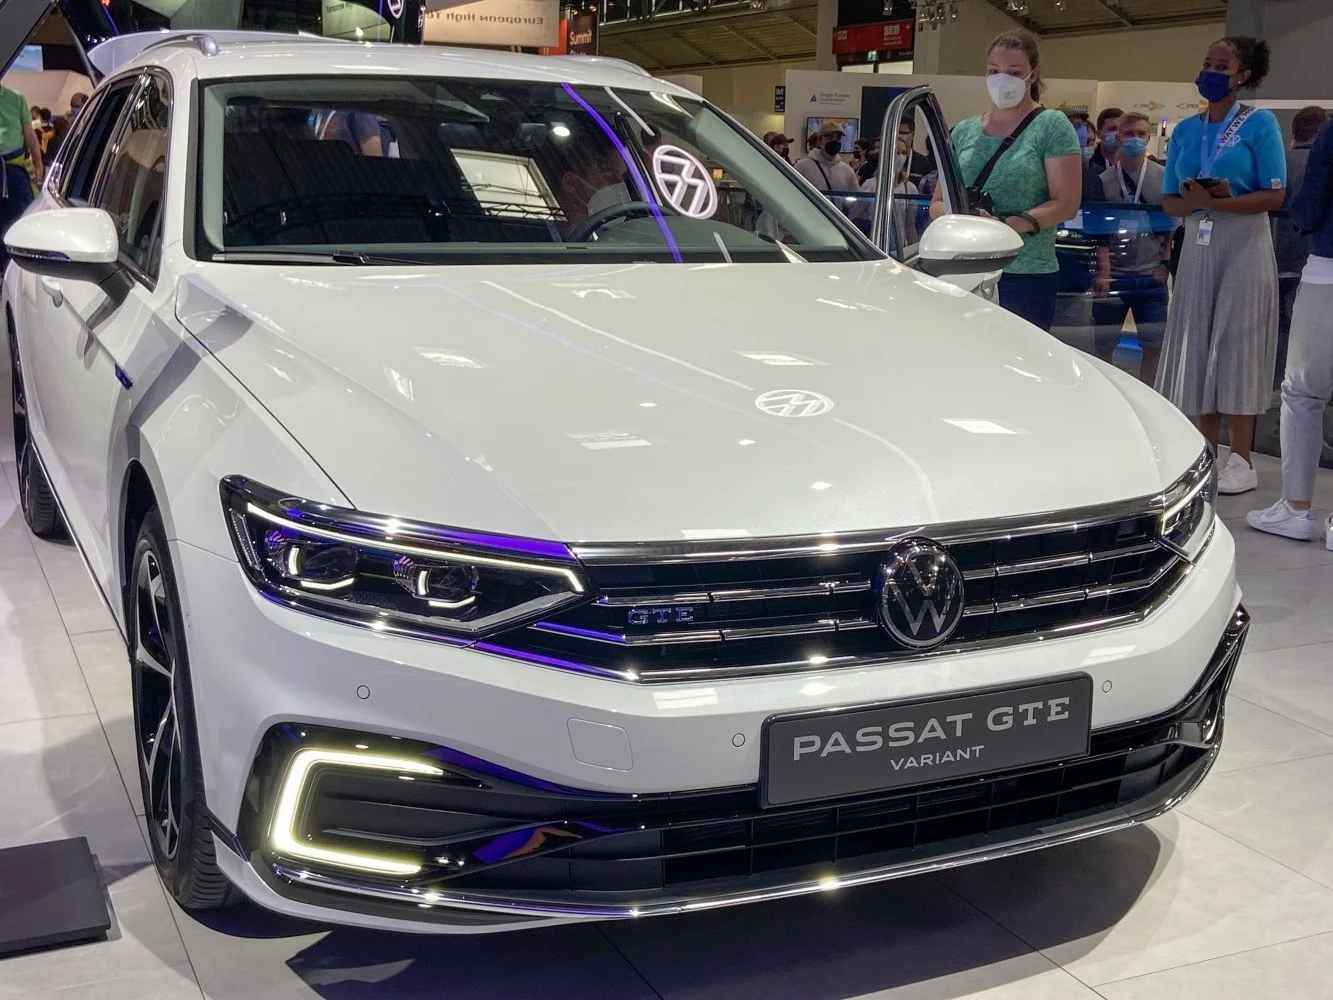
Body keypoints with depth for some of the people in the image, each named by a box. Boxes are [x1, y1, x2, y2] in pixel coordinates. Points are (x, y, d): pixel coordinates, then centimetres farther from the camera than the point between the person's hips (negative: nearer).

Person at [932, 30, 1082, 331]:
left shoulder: (1052, 126, 2)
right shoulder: (963, 131, 15)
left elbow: (1066, 204, -6)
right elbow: (937, 203, 15)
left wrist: (1008, 224, -19)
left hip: (1027, 277, -4)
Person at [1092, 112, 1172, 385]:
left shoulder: (1163, 176, 4)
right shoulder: (1104, 180, 2)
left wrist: (1165, 263, 0)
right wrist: (1103, 271, -10)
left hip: (1151, 277, 1)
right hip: (1113, 275, -1)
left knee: (1155, 346, 2)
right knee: (1103, 344, 3)